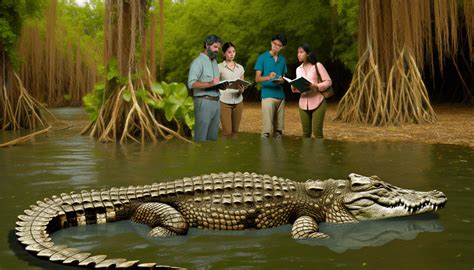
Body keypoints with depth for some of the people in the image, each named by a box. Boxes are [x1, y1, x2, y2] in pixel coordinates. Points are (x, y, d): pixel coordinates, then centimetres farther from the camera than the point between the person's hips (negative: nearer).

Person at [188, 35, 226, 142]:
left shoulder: (214, 61, 19)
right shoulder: (198, 62, -6)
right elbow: (191, 83, -18)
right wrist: (210, 84, -27)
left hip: (216, 102, 8)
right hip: (204, 102, -8)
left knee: (213, 137, 9)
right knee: (201, 137, -7)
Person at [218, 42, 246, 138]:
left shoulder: (240, 68, 13)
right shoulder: (219, 67, 1)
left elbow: (243, 86, 14)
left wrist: (241, 89, -7)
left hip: (238, 101, 4)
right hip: (224, 102, -4)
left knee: (235, 130, 3)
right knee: (227, 131, -10)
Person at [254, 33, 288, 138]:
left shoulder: (282, 60, 17)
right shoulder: (262, 58, 2)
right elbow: (257, 78, -3)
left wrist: (281, 80, -3)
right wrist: (269, 77, -23)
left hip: (280, 95, 5)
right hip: (267, 95, -5)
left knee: (278, 128, 5)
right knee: (267, 128, -12)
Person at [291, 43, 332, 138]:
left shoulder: (317, 66, -3)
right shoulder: (299, 69, 13)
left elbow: (328, 81, -5)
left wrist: (316, 86, -21)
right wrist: (294, 87, -6)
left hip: (317, 103, -5)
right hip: (303, 103, 5)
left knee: (317, 131, -9)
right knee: (306, 132, 6)